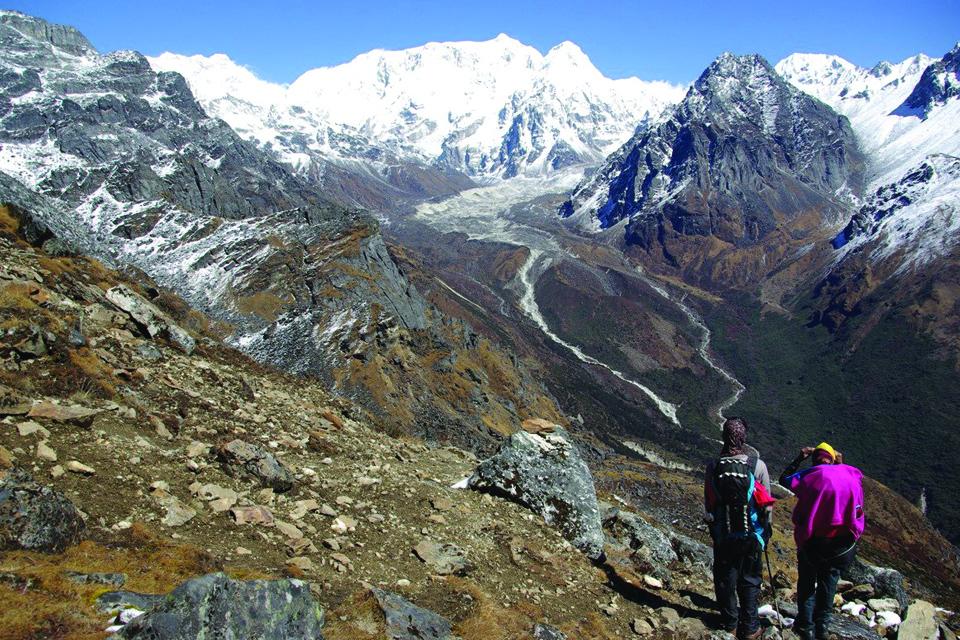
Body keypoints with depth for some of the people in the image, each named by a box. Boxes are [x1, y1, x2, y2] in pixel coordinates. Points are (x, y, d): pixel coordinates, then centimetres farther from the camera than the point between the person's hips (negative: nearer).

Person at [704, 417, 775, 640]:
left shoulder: (713, 466, -10)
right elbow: (766, 503, -6)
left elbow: (708, 502, -1)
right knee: (749, 580, 13)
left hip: (723, 535, 1)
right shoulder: (757, 465, -13)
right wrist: (765, 528, 10)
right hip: (751, 534, 0)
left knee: (725, 579, 14)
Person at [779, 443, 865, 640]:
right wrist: (840, 463, 23)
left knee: (806, 584, 15)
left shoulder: (809, 475, -9)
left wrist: (799, 459, 14)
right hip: (843, 546, 2)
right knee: (828, 583, 19)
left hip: (812, 542, -2)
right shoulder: (851, 476, -1)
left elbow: (784, 479, 6)